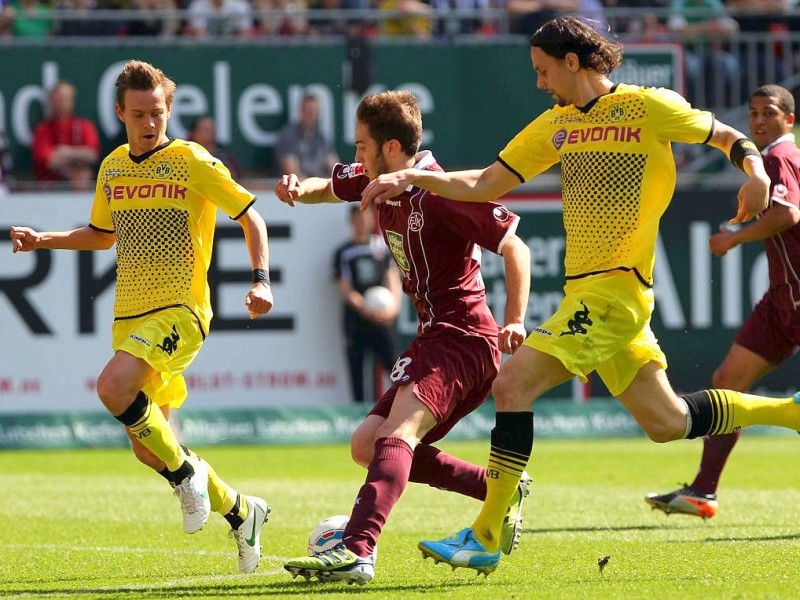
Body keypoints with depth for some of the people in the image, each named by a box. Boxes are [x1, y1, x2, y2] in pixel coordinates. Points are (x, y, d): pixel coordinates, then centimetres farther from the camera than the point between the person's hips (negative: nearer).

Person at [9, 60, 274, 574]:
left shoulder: (192, 162, -7)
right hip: (129, 315, 7)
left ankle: (186, 471, -11)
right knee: (148, 449, 6)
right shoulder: (112, 167, 12)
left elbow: (251, 218, -3)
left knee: (113, 387, -31)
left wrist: (262, 280, -15)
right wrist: (45, 240, 15)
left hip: (179, 311, -7)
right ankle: (241, 512, 25)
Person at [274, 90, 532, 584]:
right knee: (367, 446, 8)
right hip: (434, 337, 10)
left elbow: (515, 248, -15)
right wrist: (299, 189, 3)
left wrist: (515, 321, -25)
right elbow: (330, 187, 28)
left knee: (398, 434, -29)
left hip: (462, 336, -10)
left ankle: (357, 551, -46)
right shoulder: (375, 181, 9)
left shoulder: (440, 192, -17)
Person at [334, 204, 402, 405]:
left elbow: (393, 279, 8)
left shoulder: (383, 246, 8)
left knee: (390, 362, -8)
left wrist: (393, 305, -11)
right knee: (356, 368, 0)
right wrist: (366, 309, -19)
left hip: (382, 318, 0)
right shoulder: (344, 252, 2)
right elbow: (345, 289, -4)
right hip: (355, 318, 0)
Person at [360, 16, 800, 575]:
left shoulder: (649, 107, -5)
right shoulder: (556, 125, 15)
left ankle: (485, 536, -15)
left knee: (513, 384, -17)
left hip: (614, 289, -8)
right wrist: (416, 177, 3)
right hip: (587, 292, 8)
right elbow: (485, 184, 16)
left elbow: (727, 137, 4)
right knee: (666, 421, 10)